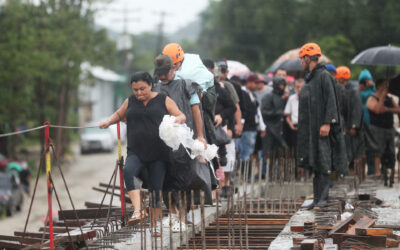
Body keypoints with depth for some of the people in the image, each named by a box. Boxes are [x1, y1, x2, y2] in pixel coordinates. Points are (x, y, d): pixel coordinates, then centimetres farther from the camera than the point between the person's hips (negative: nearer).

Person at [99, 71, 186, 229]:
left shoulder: (164, 100, 5)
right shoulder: (130, 102, 13)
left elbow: (182, 116, 5)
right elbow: (119, 114, 29)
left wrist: (178, 119, -19)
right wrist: (108, 122, 9)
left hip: (158, 154, -1)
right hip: (136, 153, 1)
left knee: (156, 188, -1)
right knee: (128, 171, -29)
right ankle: (137, 211, -37)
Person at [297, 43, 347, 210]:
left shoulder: (324, 76, -9)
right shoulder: (309, 79, 19)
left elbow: (331, 101, -15)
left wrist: (327, 123, -22)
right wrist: (302, 127, 21)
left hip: (321, 128, -9)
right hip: (310, 130, 9)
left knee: (322, 163, -10)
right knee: (315, 165, 8)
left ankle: (323, 198, -11)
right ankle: (317, 199, 9)